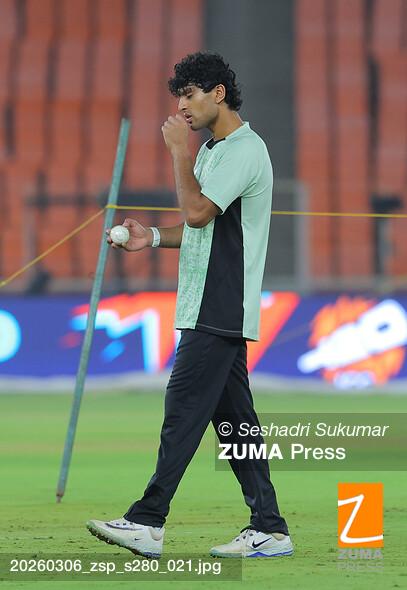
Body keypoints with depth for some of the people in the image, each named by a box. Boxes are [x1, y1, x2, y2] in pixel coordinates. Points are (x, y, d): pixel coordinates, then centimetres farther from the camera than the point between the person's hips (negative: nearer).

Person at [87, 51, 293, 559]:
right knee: (232, 416, 7)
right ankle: (269, 530, 8)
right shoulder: (213, 150, 21)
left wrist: (179, 151, -12)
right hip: (211, 309, 10)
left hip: (220, 311, -10)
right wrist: (154, 237, 14)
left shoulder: (245, 149, -12)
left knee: (184, 407, -12)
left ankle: (147, 523, -14)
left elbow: (198, 211, -21)